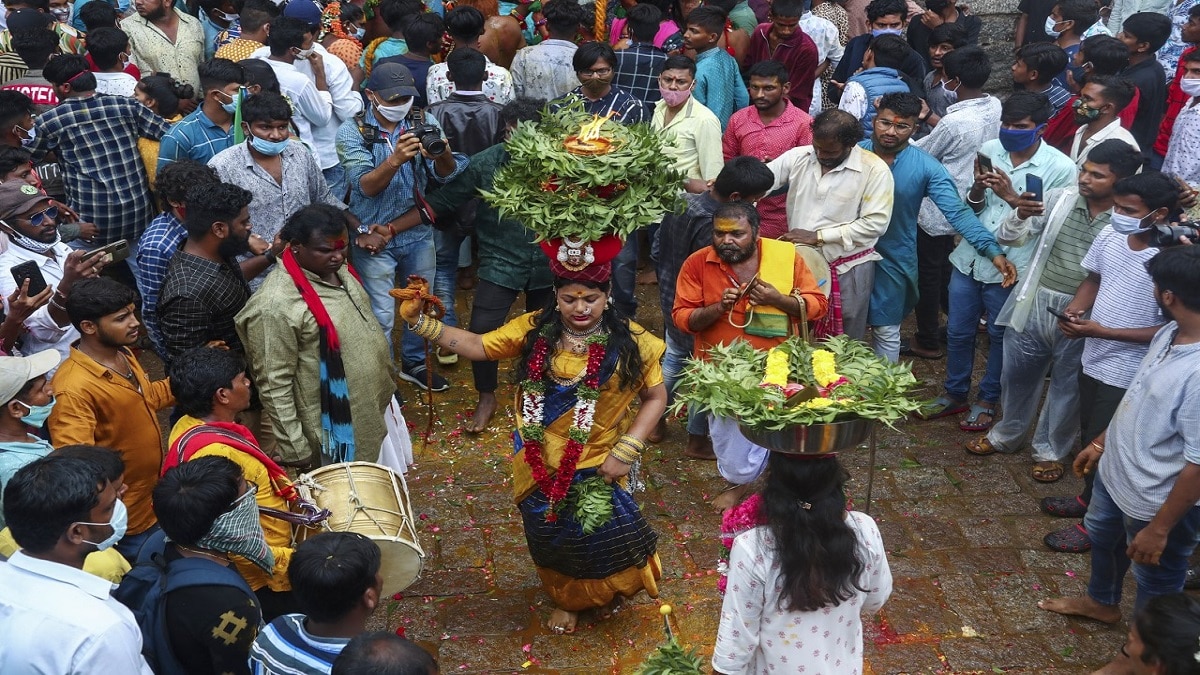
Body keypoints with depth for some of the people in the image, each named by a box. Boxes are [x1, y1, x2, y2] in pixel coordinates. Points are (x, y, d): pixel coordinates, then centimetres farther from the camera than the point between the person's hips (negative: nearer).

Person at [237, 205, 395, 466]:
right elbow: (274, 385, -25)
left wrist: (384, 382, 21)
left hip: (371, 408, 8)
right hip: (333, 429, -8)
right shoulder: (277, 304, -30)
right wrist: (296, 450, -21)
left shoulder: (336, 269, -4)